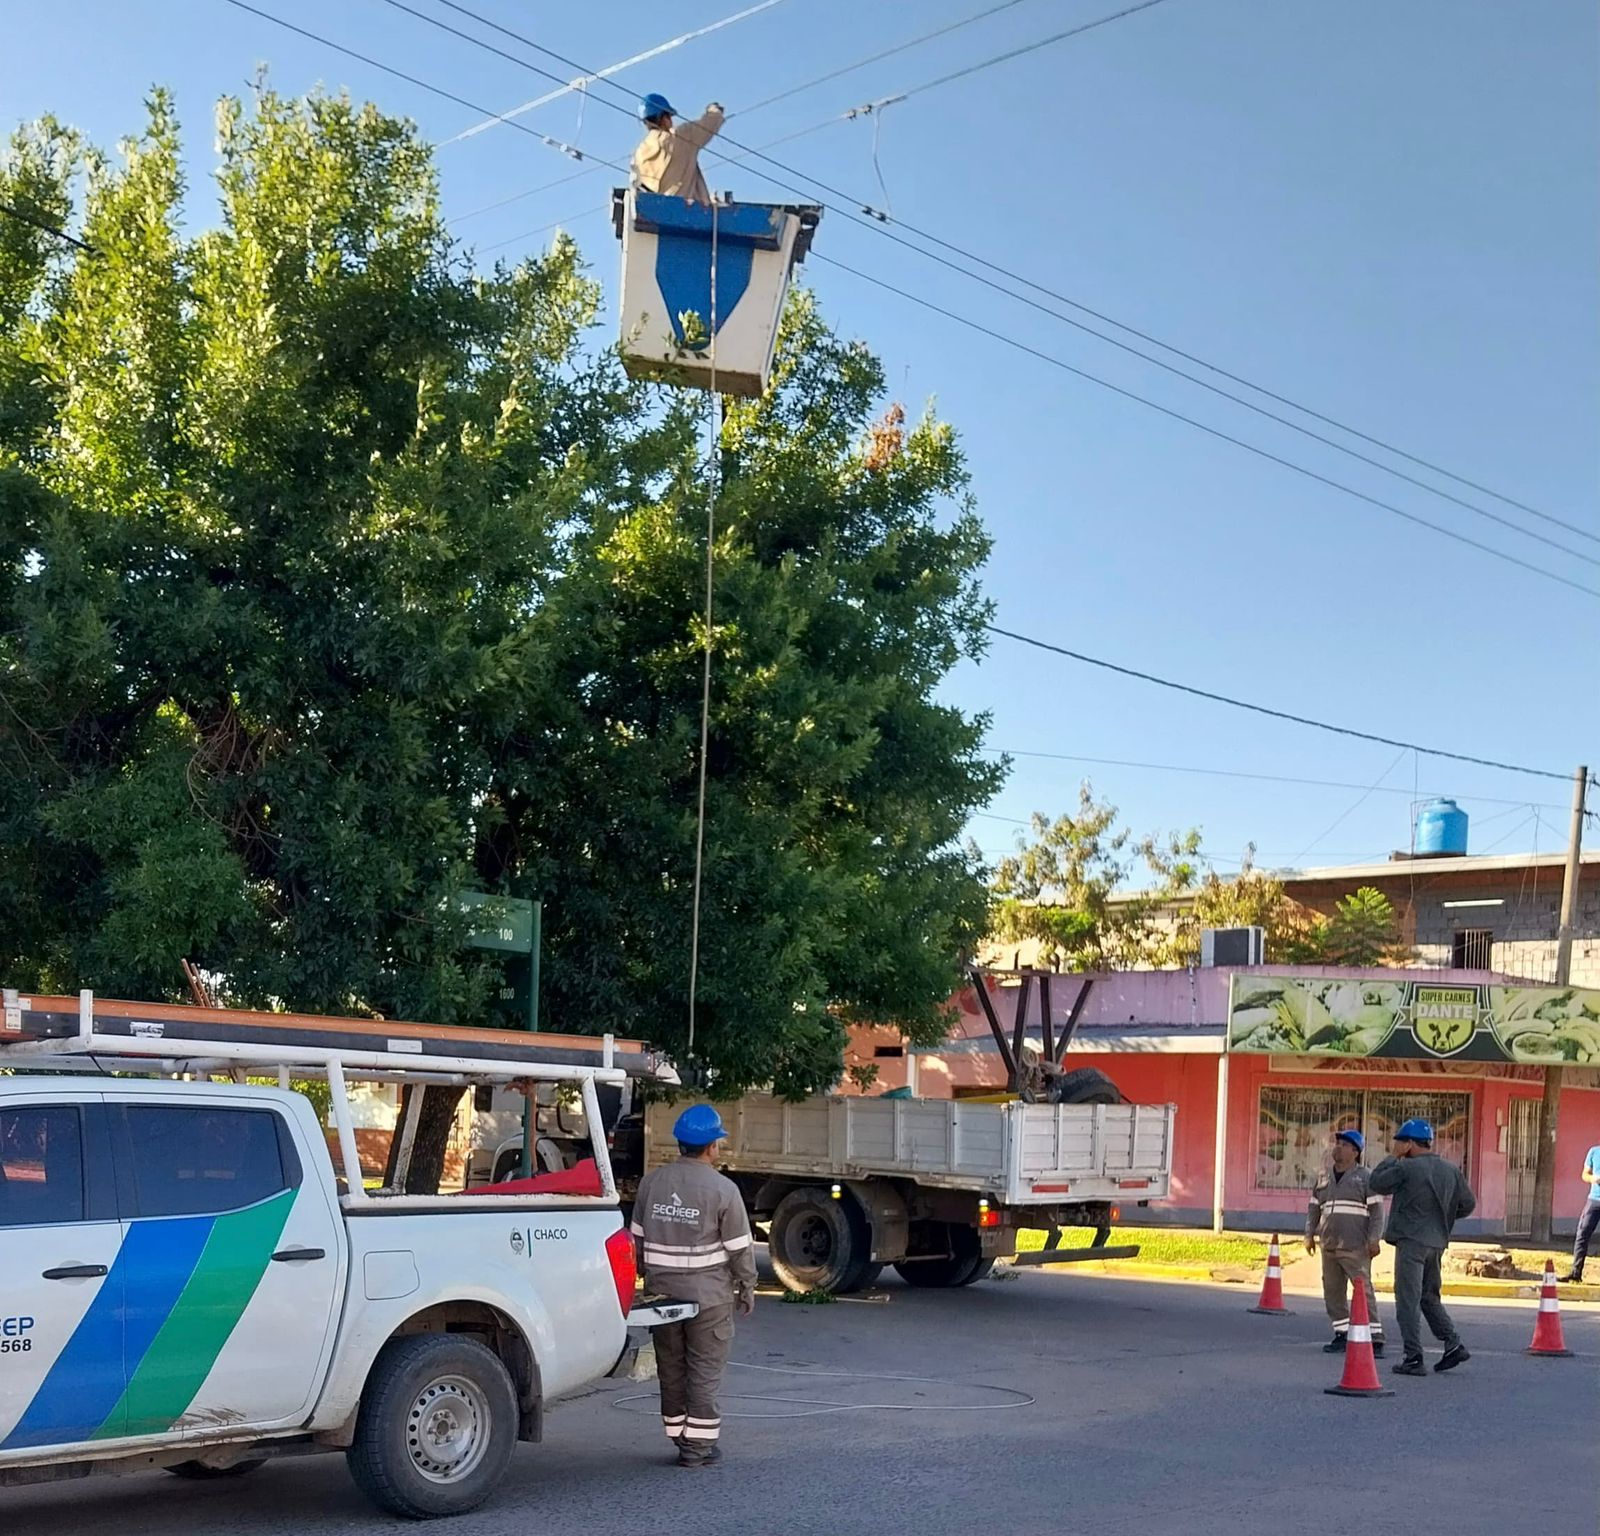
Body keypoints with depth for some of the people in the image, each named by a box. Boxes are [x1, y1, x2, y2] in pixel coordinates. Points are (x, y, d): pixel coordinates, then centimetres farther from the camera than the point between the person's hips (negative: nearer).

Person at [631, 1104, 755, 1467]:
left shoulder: (652, 1181, 1)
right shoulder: (723, 1190, -13)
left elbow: (638, 1238, 9)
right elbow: (739, 1248, -9)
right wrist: (747, 1288, 4)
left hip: (662, 1291, 5)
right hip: (709, 1294, -4)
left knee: (671, 1366, 15)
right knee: (705, 1369, 3)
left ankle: (678, 1434, 24)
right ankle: (698, 1443, 5)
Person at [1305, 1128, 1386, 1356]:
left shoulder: (1364, 1177, 0)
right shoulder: (1324, 1179, 16)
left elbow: (1376, 1210, -4)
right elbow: (1313, 1208, 21)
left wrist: (1374, 1239, -11)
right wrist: (1310, 1234, 12)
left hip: (1355, 1248, -6)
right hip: (1329, 1246, 6)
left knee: (1363, 1291, -11)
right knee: (1333, 1292, 8)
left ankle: (1376, 1339, -10)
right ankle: (1341, 1336, 17)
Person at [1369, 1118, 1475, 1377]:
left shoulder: (1406, 1168, -13)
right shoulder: (1451, 1170, 6)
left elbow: (1375, 1183, 0)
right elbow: (1468, 1204, 10)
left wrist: (1392, 1156, 5)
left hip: (1411, 1240, -6)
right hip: (1437, 1242, 6)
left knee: (1408, 1301, -2)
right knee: (1429, 1297, 20)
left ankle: (1414, 1359, -4)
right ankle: (1453, 1345, 11)